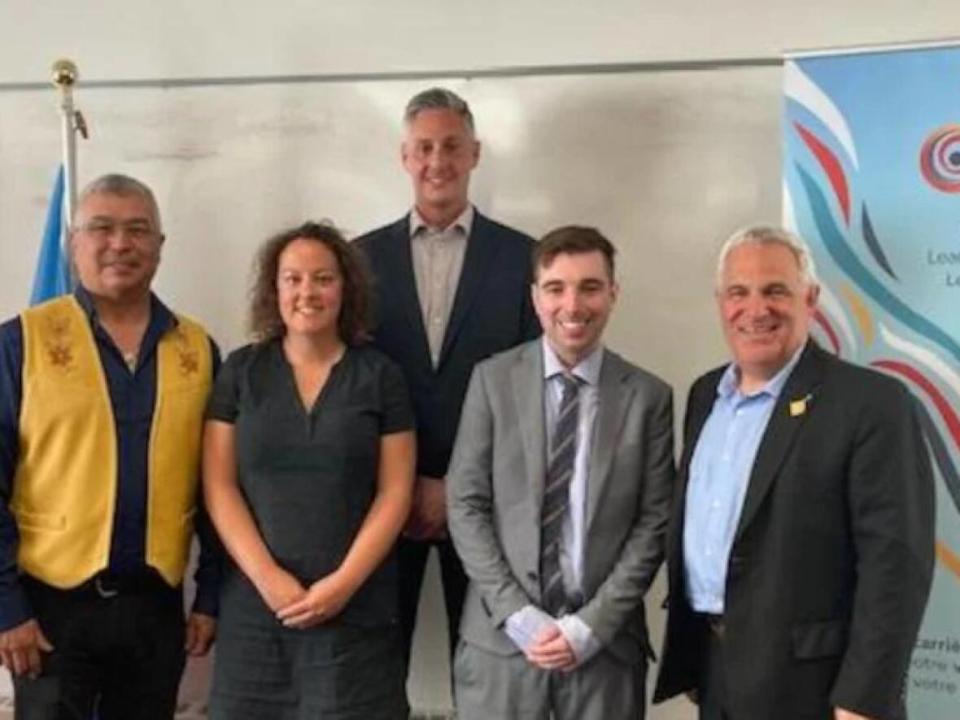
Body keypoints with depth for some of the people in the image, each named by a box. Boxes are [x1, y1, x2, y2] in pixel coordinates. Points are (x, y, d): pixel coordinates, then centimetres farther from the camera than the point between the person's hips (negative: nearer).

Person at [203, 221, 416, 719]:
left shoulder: (380, 376, 2)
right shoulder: (240, 372, 5)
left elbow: (395, 492, -1)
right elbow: (218, 486, 1)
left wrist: (344, 583, -11)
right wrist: (268, 577, -10)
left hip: (356, 608, -1)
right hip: (254, 603, 1)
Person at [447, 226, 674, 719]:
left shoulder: (649, 396, 0)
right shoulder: (493, 380, 0)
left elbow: (653, 524, 0)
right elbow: (465, 505, -2)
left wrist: (591, 625, -8)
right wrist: (517, 615, -9)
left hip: (606, 642, 0)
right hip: (501, 637, 0)